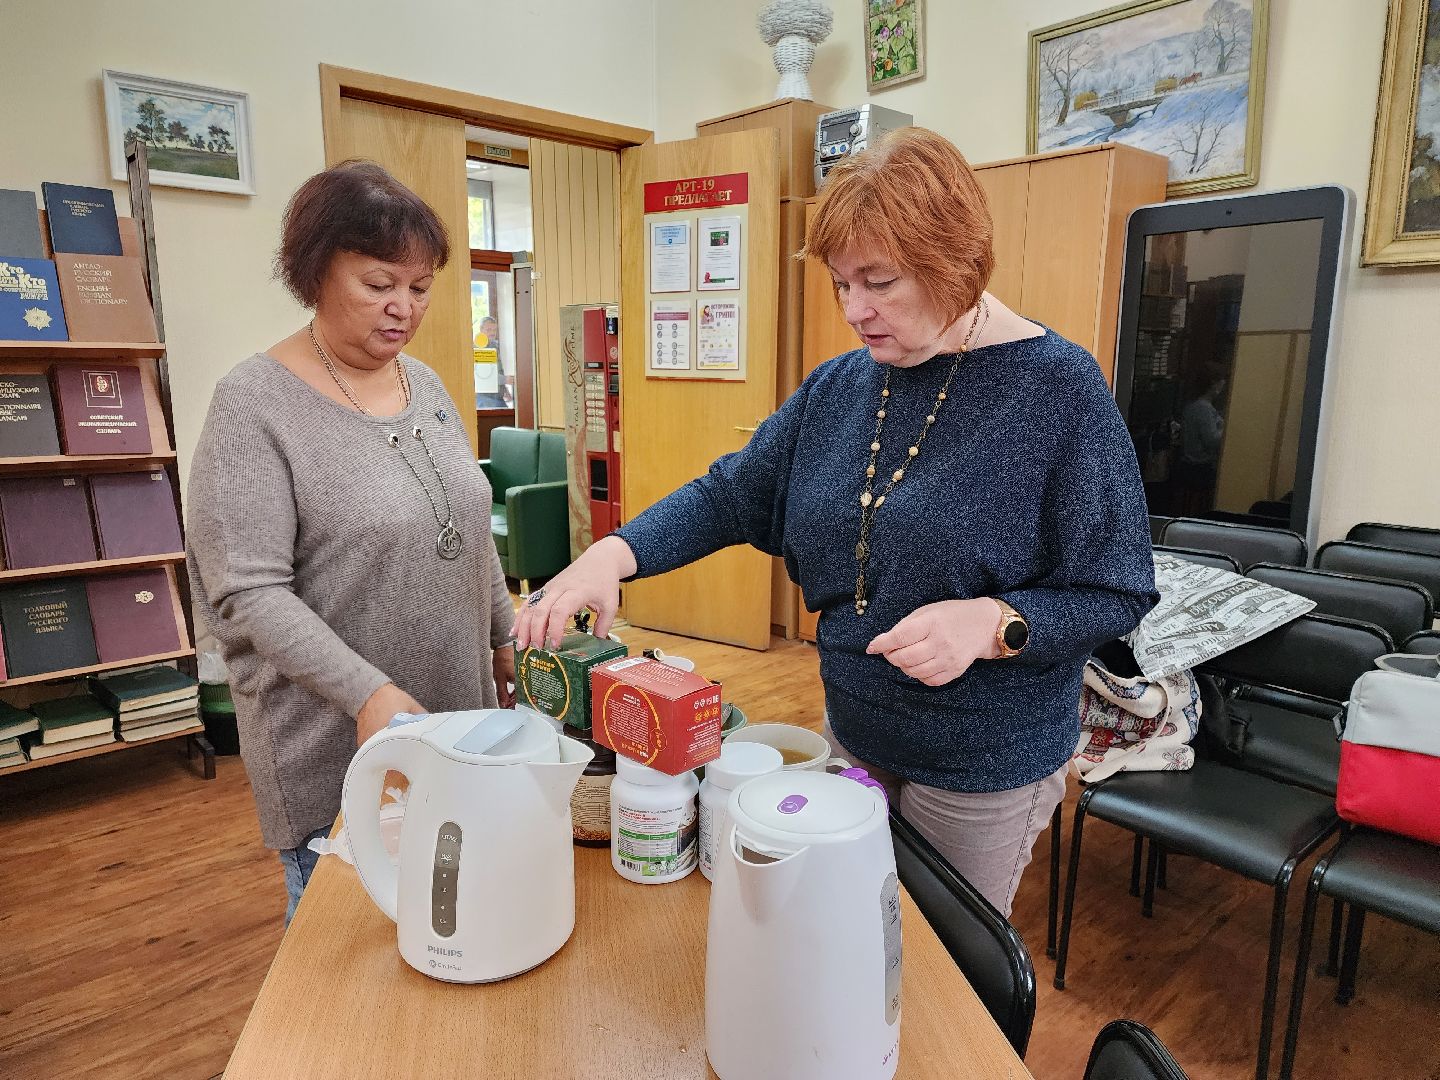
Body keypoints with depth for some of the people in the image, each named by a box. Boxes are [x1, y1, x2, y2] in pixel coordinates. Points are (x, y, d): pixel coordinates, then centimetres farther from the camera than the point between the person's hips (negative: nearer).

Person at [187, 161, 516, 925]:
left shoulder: (425, 384, 6)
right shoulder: (255, 404, -14)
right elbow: (249, 593, -18)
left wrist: (505, 635, 14)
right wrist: (368, 693, -25)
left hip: (455, 713, 5)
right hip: (332, 740, -5)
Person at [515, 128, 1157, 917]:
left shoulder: (1059, 388, -17)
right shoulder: (839, 388, -1)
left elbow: (1117, 594, -13)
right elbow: (730, 496, 3)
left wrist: (992, 624, -30)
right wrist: (614, 555, -12)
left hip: (984, 765, -4)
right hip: (853, 733, 5)